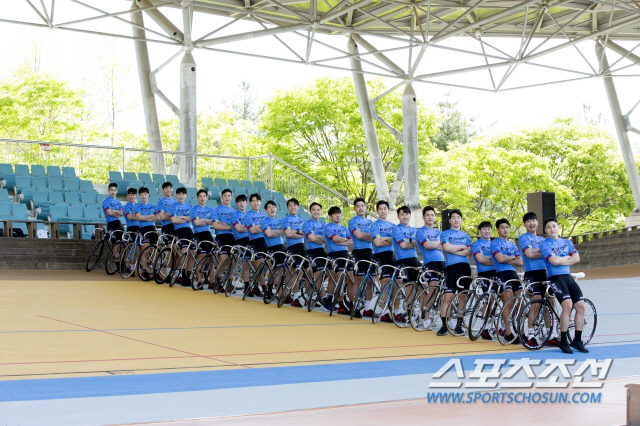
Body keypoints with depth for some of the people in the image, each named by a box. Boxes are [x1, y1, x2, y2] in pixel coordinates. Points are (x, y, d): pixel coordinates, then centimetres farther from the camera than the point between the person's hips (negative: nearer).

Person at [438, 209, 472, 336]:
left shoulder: (466, 235, 18)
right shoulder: (445, 234, 8)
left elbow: (469, 252, 2)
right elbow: (447, 247, -11)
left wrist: (454, 250, -9)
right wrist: (462, 247, 0)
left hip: (465, 268, 4)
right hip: (452, 267, -3)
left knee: (463, 298, 3)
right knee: (448, 297, -10)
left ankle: (459, 324, 11)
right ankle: (444, 325, -6)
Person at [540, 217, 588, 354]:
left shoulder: (567, 242, 16)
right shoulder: (545, 244, -1)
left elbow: (577, 259, 3)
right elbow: (554, 261, -16)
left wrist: (561, 261, -7)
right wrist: (568, 257, -1)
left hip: (568, 277, 6)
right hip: (555, 277, -6)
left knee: (580, 306, -4)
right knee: (567, 304, -24)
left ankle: (577, 340, 8)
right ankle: (563, 341, -14)